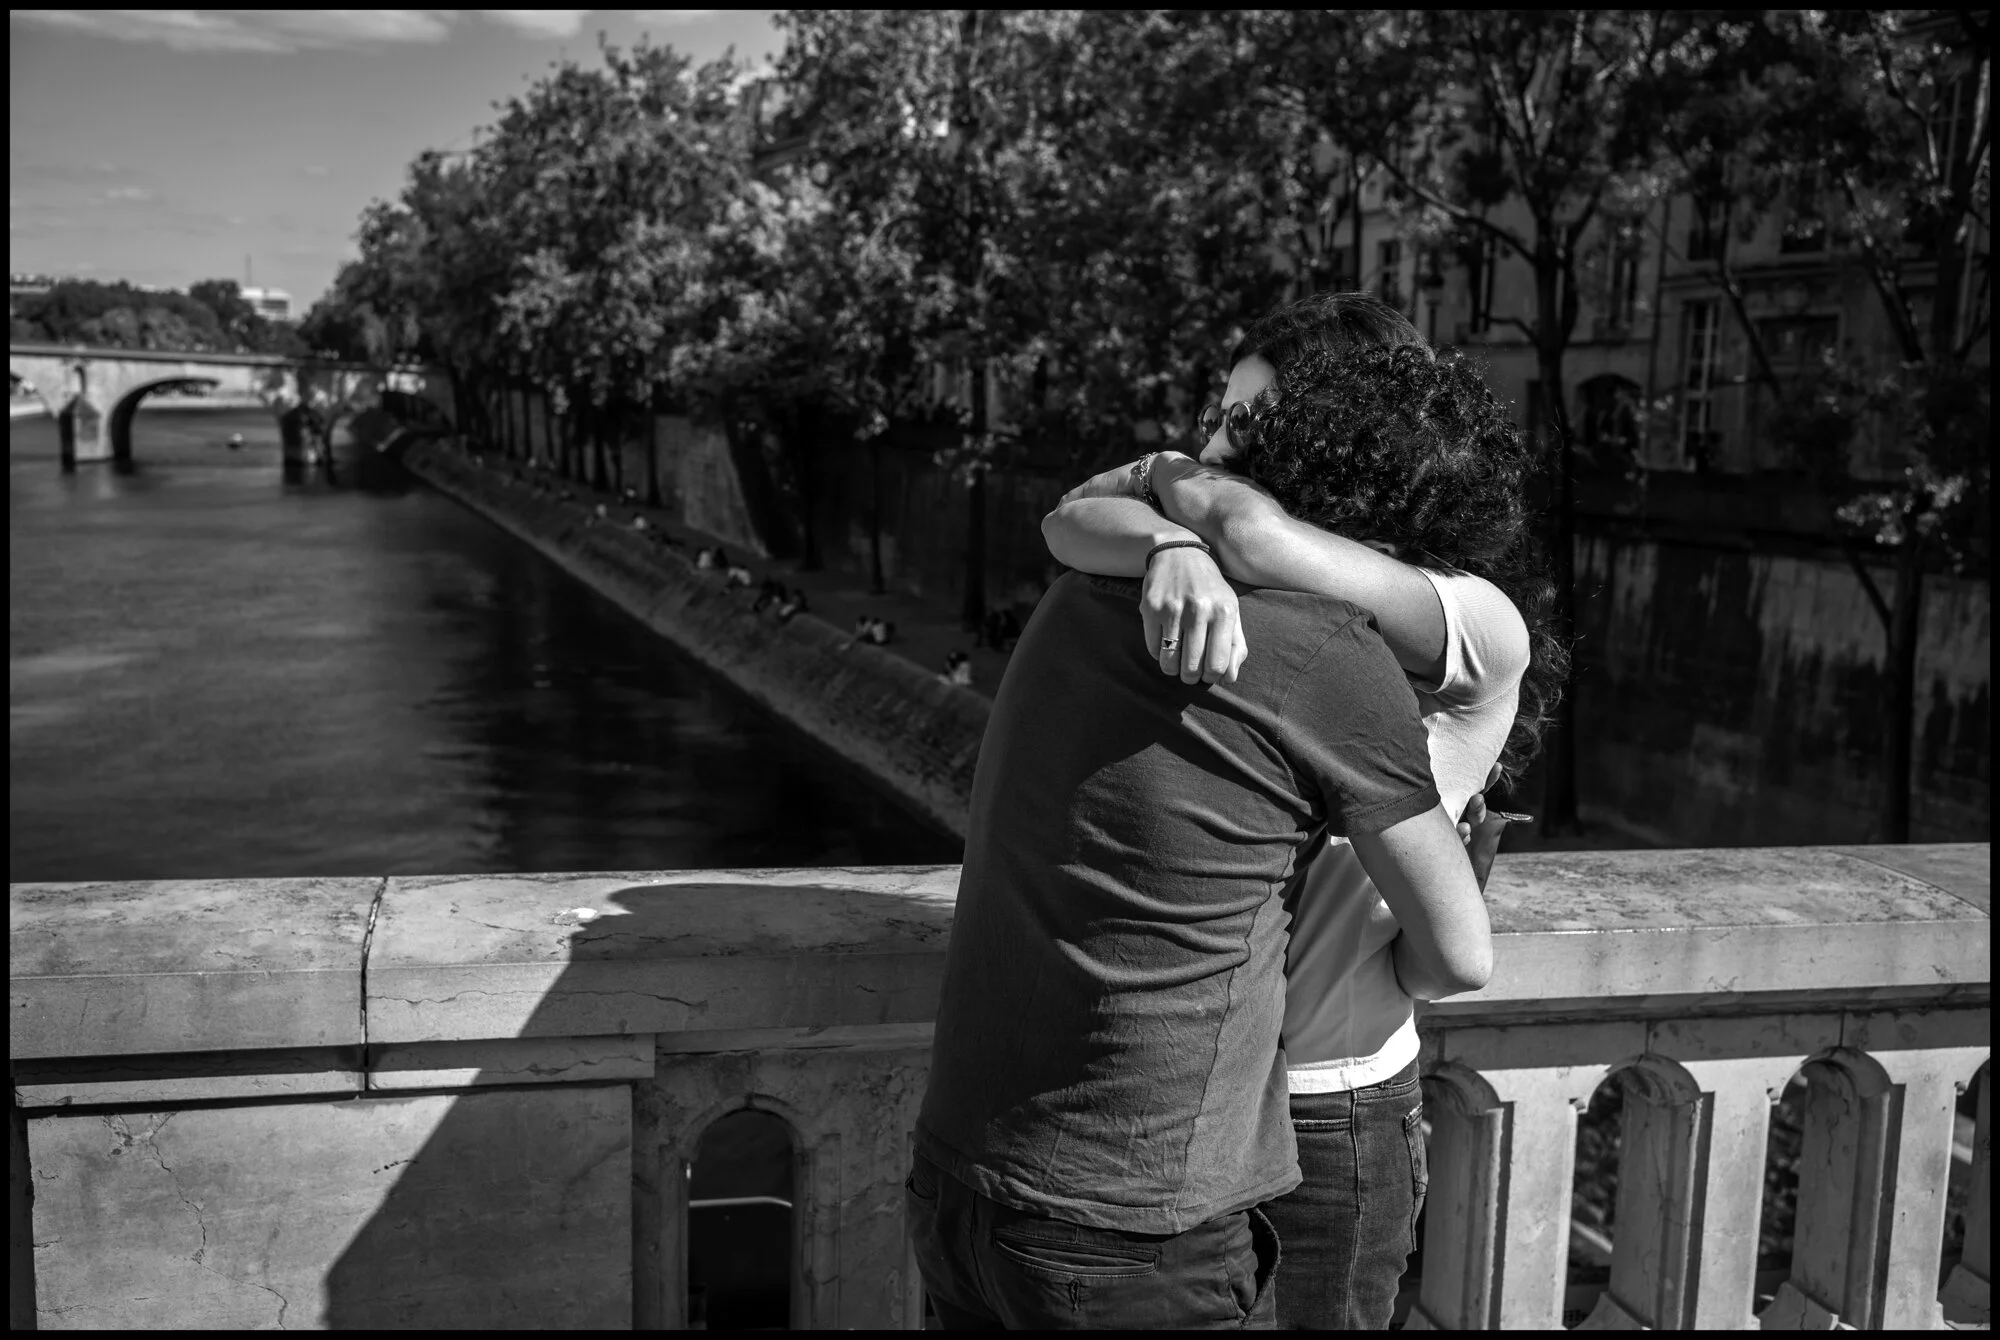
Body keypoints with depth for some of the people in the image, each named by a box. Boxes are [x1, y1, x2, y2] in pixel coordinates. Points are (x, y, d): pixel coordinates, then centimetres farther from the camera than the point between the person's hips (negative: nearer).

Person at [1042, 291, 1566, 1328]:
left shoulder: (1483, 632, -17)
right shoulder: (1235, 589, 0)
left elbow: (1255, 532, -31)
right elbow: (1071, 524, -15)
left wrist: (1171, 476, -10)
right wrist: (1173, 544, -36)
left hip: (1325, 1116, -5)